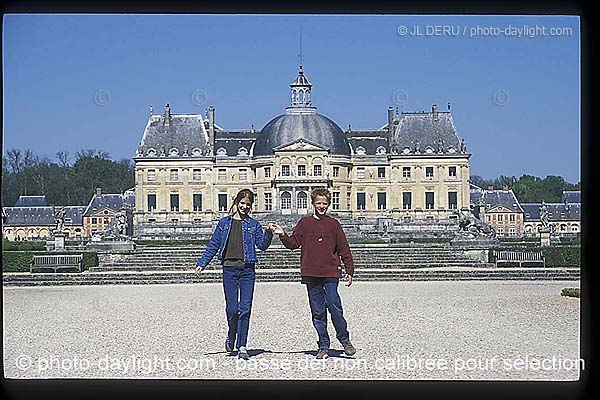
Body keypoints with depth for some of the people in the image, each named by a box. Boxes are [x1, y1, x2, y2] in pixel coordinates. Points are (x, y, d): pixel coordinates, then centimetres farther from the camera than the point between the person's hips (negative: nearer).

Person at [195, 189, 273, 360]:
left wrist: (268, 233, -16)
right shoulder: (224, 222, 11)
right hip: (229, 268, 0)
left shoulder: (253, 224, 10)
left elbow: (262, 245, 1)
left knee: (245, 309, -3)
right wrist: (201, 264, 8)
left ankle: (242, 346, 1)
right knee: (232, 308, -4)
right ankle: (231, 337, 22)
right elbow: (213, 245, 13)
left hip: (247, 269, 0)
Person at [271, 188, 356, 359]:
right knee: (317, 311, 4)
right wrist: (283, 235, -14)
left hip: (331, 274, -1)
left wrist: (349, 270, 6)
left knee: (334, 306, -12)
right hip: (311, 274, 1)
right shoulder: (305, 223, 9)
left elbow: (344, 249, 10)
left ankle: (344, 339, 7)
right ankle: (323, 346, 11)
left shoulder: (333, 224, 8)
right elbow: (293, 243, 4)